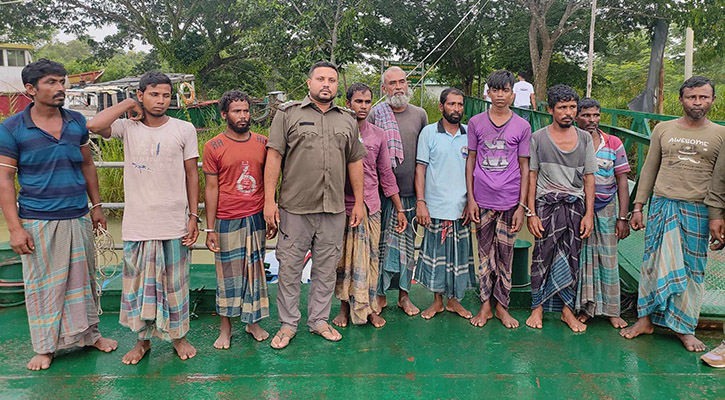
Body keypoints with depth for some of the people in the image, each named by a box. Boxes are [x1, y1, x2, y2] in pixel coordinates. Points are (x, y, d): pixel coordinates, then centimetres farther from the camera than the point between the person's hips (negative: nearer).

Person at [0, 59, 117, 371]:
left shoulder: (77, 122, 4)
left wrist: (96, 206, 11)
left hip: (78, 218, 3)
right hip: (38, 222, -3)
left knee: (83, 280, 13)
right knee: (43, 285, 7)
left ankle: (89, 333, 29)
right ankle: (45, 346, 23)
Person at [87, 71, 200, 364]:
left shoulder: (184, 129, 0)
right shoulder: (128, 127, 1)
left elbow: (192, 174, 2)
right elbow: (94, 125, -20)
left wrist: (194, 216, -2)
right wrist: (129, 105, -7)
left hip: (174, 224, -1)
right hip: (137, 224, 1)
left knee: (174, 283, 11)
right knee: (139, 282, 12)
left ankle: (178, 336, 29)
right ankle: (143, 339, 29)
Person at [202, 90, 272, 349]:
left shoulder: (262, 143, 5)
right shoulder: (214, 147, -3)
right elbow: (211, 188, -3)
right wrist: (210, 228, -6)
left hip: (256, 218, 3)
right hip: (227, 221, -2)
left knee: (255, 270, 10)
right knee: (228, 273, 6)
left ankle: (253, 322, 25)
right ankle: (226, 327, 21)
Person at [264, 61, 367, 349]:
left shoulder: (347, 120, 13)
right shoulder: (288, 113, 2)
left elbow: (355, 162, 15)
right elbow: (274, 157, -3)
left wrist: (359, 203, 10)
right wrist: (269, 200, -9)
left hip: (334, 209, 3)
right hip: (295, 207, -3)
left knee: (326, 269, 11)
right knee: (289, 268, 5)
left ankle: (319, 320, 27)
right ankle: (288, 324, 20)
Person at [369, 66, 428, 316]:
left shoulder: (420, 115, 8)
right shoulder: (376, 115, 2)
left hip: (409, 191, 2)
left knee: (407, 243, 9)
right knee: (381, 243, 3)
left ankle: (404, 295, 21)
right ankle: (380, 294, 16)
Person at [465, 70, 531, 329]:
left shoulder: (522, 126, 3)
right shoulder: (476, 123, 5)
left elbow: (524, 168, 3)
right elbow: (470, 161, 7)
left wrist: (522, 207, -2)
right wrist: (470, 199, 0)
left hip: (510, 201, 0)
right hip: (482, 200, 1)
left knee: (505, 254, 7)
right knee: (485, 253, 8)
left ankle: (502, 307, 21)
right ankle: (485, 305, 21)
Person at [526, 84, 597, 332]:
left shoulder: (585, 138, 8)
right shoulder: (538, 138, 1)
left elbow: (589, 178, 8)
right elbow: (531, 176, 0)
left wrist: (589, 214, 1)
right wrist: (531, 212, -7)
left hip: (576, 205, 2)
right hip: (547, 204, -2)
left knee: (571, 259, 6)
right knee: (542, 256, 1)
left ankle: (567, 309, 19)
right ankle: (537, 307, 15)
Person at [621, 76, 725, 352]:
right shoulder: (663, 129, 8)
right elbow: (649, 170, 11)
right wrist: (638, 206, 7)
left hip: (698, 210, -1)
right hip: (662, 205, 1)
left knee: (692, 269, 5)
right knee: (654, 263, 3)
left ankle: (684, 328, 18)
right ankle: (645, 320, 15)